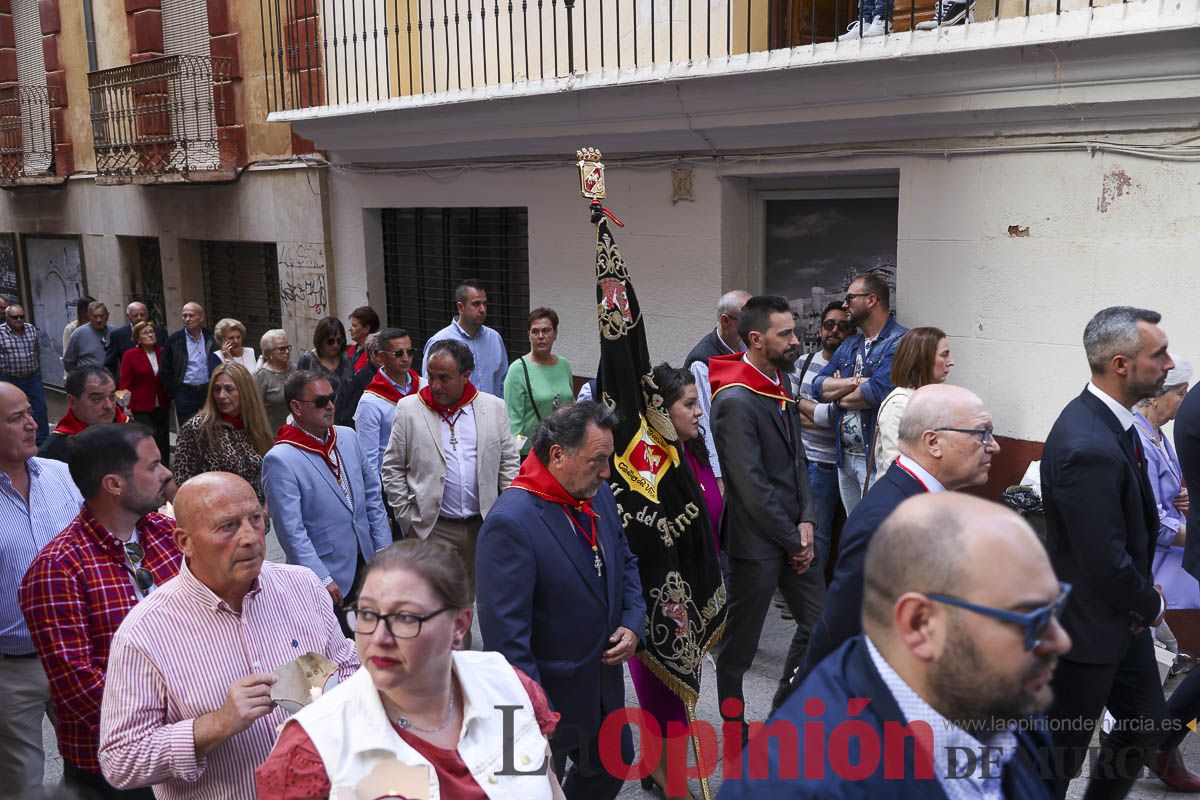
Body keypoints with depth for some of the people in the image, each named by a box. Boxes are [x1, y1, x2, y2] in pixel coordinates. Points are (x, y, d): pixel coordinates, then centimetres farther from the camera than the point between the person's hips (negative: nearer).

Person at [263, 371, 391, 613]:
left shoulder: (348, 437, 4)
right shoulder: (280, 460, -16)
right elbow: (291, 530, -18)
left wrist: (384, 548, 7)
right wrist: (323, 580, -18)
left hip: (367, 565, 6)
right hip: (328, 578, -6)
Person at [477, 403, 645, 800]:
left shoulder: (599, 497, -3)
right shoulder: (510, 522, -28)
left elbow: (624, 562, 14)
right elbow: (506, 633, -27)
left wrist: (633, 622, -2)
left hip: (604, 680, 8)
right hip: (548, 696, -7)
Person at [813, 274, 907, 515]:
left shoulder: (900, 342, -13)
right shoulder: (849, 345, 14)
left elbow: (878, 392, -25)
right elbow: (819, 387, 4)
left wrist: (840, 396, -5)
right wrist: (856, 382, -14)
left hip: (876, 458, -8)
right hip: (844, 456, 8)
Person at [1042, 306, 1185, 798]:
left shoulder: (1108, 417, 0)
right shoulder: (1087, 448, -31)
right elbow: (1106, 566, -27)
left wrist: (1143, 596, 0)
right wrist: (1151, 605, -9)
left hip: (1123, 615, 9)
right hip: (1085, 628, -9)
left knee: (1147, 724, 24)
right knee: (1062, 753, 9)